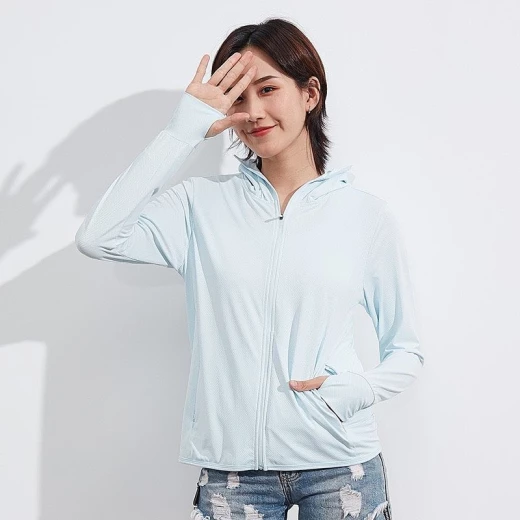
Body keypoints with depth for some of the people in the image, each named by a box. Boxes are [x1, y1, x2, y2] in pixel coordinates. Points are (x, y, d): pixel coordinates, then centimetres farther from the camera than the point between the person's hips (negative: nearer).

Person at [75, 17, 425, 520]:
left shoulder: (366, 214, 1)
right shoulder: (202, 204, 2)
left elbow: (406, 351, 7)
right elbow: (97, 239, -15)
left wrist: (358, 390, -14)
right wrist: (182, 130, -13)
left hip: (339, 464, 0)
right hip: (231, 466, 1)